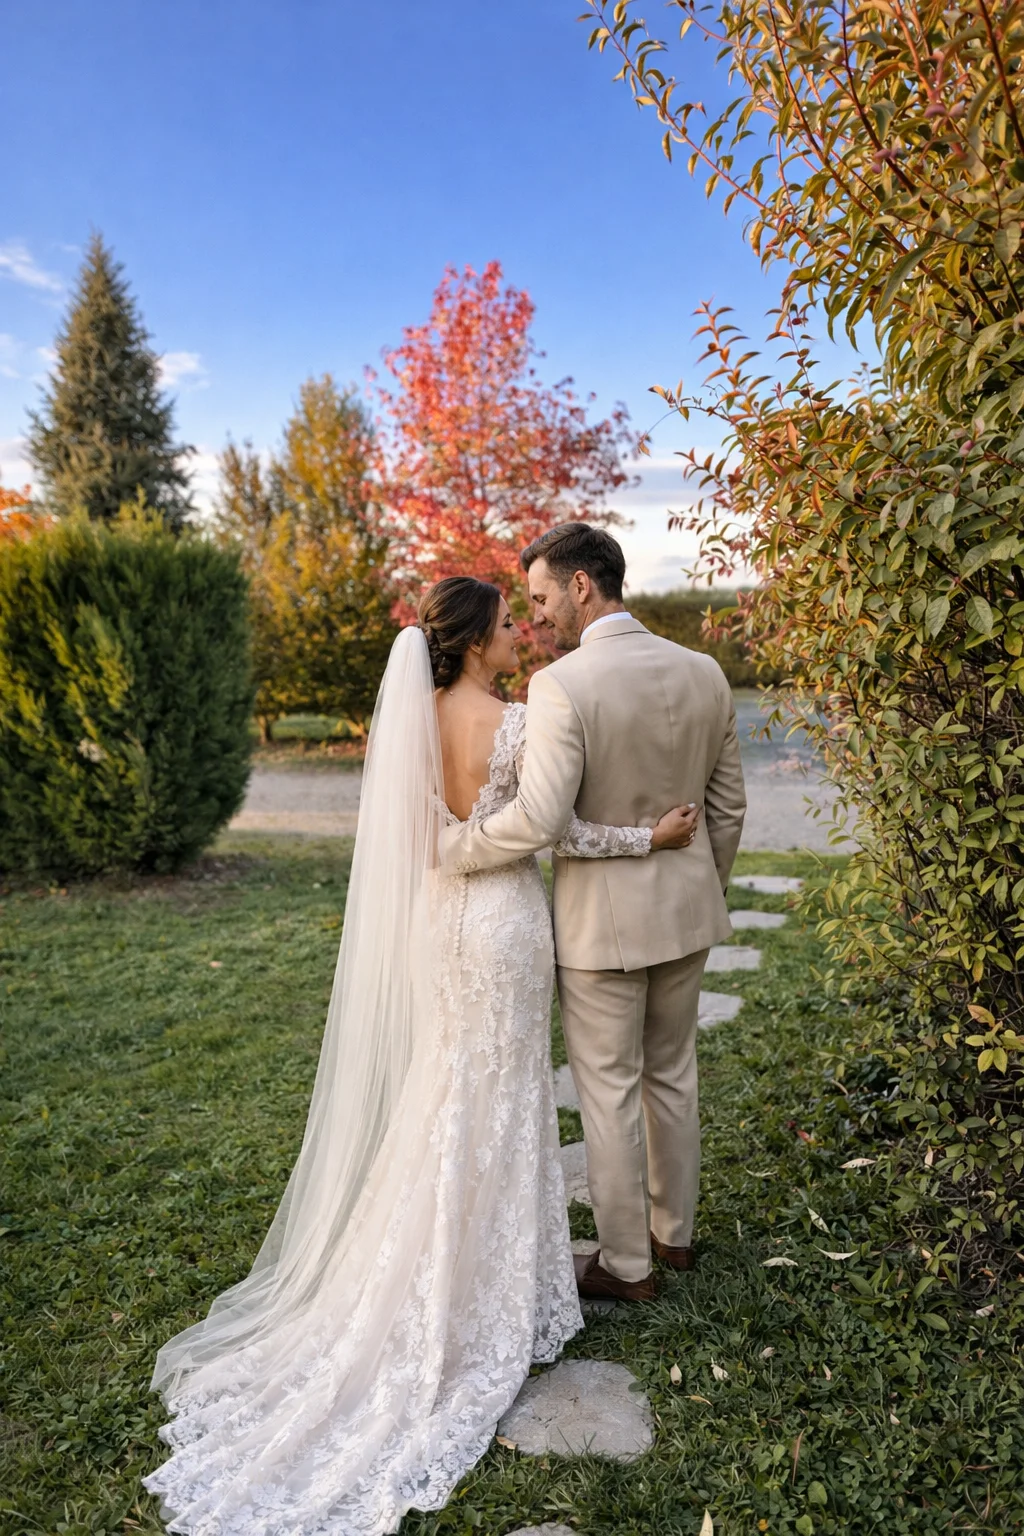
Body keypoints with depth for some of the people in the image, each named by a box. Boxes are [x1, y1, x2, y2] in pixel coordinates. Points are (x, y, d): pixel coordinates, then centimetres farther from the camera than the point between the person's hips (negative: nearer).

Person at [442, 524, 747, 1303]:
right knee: (673, 1073, 22)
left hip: (603, 919, -6)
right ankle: (676, 1230, 40)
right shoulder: (703, 672, -1)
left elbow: (538, 819, -28)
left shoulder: (560, 685, -20)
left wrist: (447, 845, -12)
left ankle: (627, 1263, 27)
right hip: (685, 910, 7)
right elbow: (728, 807, 6)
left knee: (610, 1091, 10)